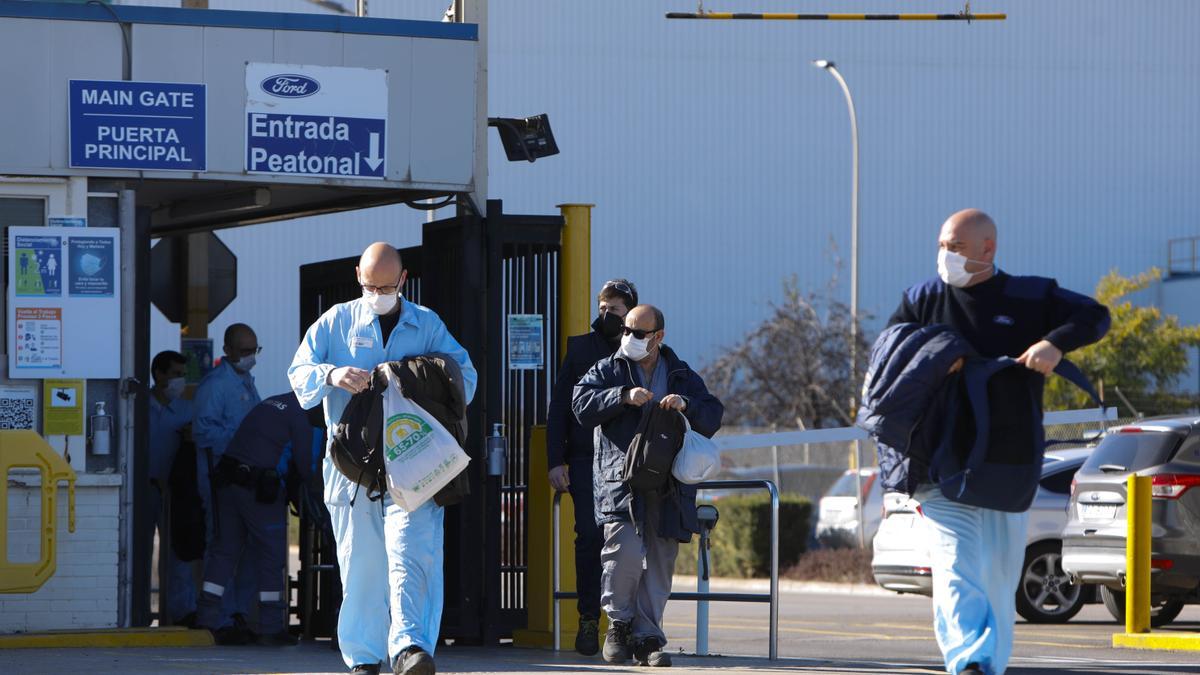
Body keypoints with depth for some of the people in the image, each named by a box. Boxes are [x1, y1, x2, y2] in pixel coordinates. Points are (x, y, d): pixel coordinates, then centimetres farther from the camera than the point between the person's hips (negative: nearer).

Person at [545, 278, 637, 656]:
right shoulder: (581, 348, 11)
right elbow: (559, 407, 10)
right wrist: (556, 460, 1)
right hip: (586, 461, 0)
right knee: (590, 537, -6)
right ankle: (589, 620, -2)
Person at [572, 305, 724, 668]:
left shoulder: (683, 376, 17)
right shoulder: (608, 370, 11)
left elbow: (713, 417, 10)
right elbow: (582, 403, -4)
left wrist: (687, 405, -10)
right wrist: (624, 396, -16)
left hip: (668, 487, 3)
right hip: (621, 480, -2)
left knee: (659, 563, 0)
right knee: (626, 552, -17)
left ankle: (647, 638, 7)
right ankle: (619, 622, 3)